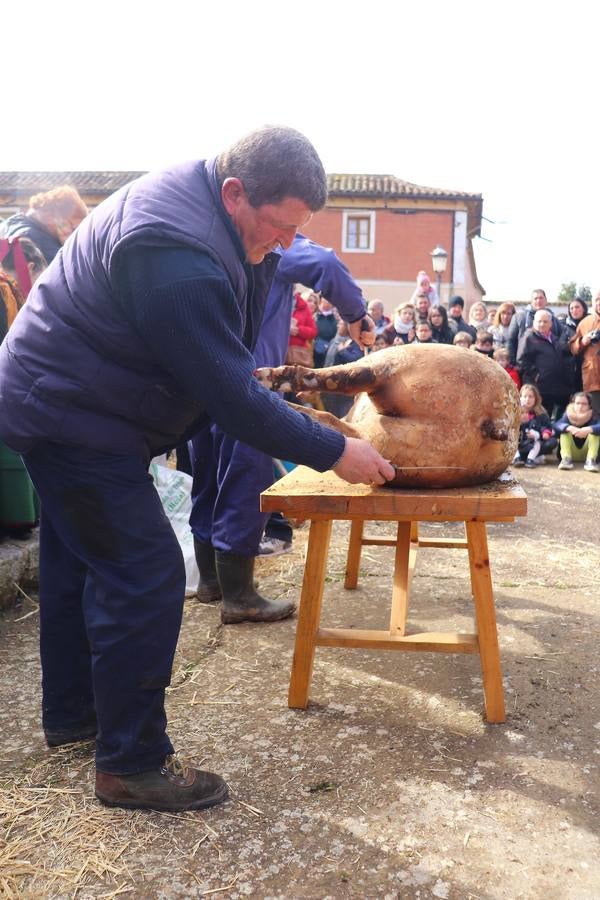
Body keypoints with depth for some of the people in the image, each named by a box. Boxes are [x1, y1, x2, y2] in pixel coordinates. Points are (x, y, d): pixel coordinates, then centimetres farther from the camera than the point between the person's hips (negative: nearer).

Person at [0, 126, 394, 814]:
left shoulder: (195, 191, 1)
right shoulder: (176, 255, -31)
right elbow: (230, 395, -29)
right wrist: (333, 453, -23)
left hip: (59, 401, 11)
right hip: (73, 416, -11)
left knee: (78, 563, 19)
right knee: (145, 577, -9)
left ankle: (70, 713, 36)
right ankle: (131, 766, 5)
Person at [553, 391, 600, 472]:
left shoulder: (593, 416, -13)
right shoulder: (568, 415, -9)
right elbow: (557, 425, -30)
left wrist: (588, 430, -54)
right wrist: (570, 428, -49)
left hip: (587, 453, -1)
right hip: (572, 453, 1)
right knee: (565, 430, -20)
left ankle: (590, 460, -30)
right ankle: (566, 459, -28)